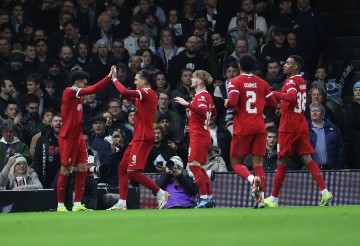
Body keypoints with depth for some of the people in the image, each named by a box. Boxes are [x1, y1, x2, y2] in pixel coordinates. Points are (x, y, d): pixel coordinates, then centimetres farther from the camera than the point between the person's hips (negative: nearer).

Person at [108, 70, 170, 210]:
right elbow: (129, 97, 28)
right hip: (138, 138, 10)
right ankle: (122, 203, 11)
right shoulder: (143, 95, 17)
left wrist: (114, 80, -6)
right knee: (122, 168, 10)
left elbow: (125, 92, -23)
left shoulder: (148, 93, -13)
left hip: (143, 138, -10)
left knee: (132, 172, -13)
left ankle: (161, 193, -9)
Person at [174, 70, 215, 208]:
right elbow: (213, 112, 31)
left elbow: (203, 111, -29)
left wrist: (187, 104, -33)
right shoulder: (207, 96, 18)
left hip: (198, 137, -10)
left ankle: (204, 197, -20)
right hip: (205, 137, 10)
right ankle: (209, 198, 15)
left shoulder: (201, 96, -12)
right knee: (200, 168, 14)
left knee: (193, 164, -14)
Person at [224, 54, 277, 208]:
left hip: (242, 128, -3)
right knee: (258, 163, 4)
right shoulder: (262, 83, 8)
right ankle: (261, 198, -10)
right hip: (259, 127, 3)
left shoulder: (235, 82, -4)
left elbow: (232, 102, -18)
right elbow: (272, 104, 12)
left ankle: (252, 179, -25)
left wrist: (226, 103, 3)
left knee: (236, 163, 6)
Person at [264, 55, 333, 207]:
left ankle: (273, 199, 5)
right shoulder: (302, 81, 15)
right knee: (307, 159, 3)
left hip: (288, 126, -8)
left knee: (281, 162, -1)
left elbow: (292, 97, -31)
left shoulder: (291, 81, -12)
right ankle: (325, 192, -11)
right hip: (302, 125, 8)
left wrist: (276, 94, -23)